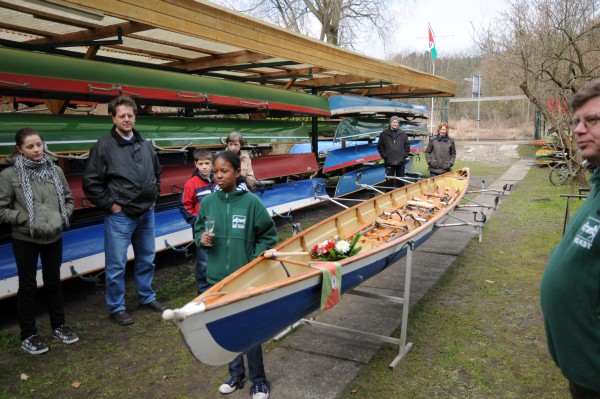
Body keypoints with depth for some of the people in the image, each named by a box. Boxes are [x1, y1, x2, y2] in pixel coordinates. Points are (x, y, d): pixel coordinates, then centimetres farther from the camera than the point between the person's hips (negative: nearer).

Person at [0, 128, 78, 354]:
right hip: (25, 240, -3)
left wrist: (62, 217, -8)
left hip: (54, 237, 3)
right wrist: (25, 219, -17)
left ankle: (58, 327, 32)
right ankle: (28, 335, 23)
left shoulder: (55, 171, 0)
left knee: (53, 282, 16)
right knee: (28, 286, 9)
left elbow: (69, 200, 8)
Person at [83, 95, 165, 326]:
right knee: (117, 264, 3)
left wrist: (154, 196, 13)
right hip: (119, 216, -5)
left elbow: (157, 173, 22)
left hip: (146, 213, 6)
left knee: (147, 259, 17)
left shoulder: (145, 145, 7)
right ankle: (116, 308, 18)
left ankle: (147, 297, 35)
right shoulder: (103, 146, -10)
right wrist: (110, 204, -11)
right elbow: (90, 183, -10)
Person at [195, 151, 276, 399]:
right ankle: (235, 375, 35)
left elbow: (268, 237, -2)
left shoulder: (251, 202, -10)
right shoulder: (208, 202, -1)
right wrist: (202, 239, -9)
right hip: (217, 278, 4)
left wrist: (254, 263, -9)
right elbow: (198, 230, 13)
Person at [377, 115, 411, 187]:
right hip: (389, 162, -1)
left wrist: (405, 155, 1)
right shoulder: (384, 134, 3)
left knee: (400, 181, 8)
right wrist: (384, 155, -2)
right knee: (390, 180, 1)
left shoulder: (403, 133, 6)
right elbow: (380, 146, 6)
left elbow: (407, 145, 10)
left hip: (401, 162, 1)